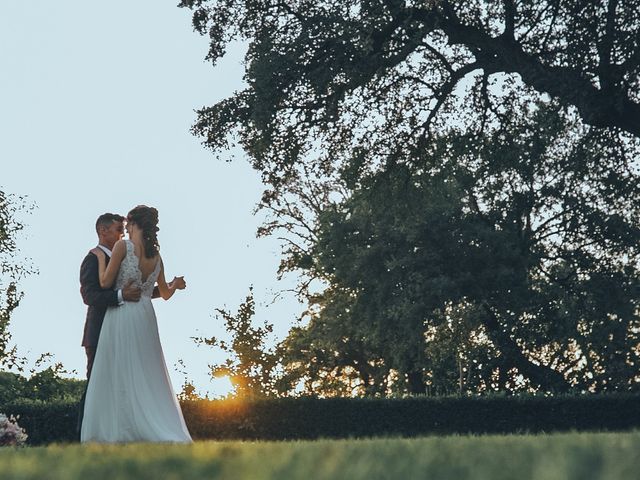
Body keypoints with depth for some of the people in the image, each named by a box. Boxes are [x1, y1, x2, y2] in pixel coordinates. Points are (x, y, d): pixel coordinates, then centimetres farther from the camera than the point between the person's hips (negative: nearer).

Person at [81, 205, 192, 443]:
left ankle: (124, 433, -6)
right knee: (148, 377, 10)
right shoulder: (157, 256, 11)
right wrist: (175, 285, 41)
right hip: (145, 317, 6)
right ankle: (168, 434, 5)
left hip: (121, 314, -6)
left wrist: (100, 257, 8)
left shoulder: (123, 246, -7)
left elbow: (105, 282, -7)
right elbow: (166, 293, 20)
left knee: (121, 376, -3)